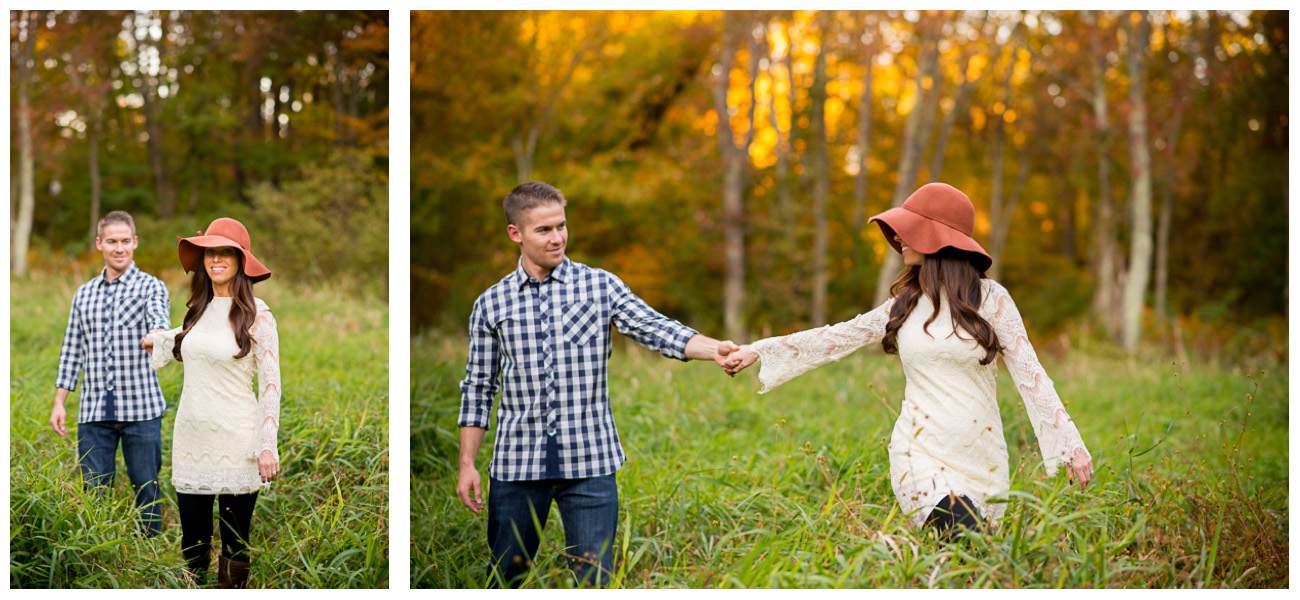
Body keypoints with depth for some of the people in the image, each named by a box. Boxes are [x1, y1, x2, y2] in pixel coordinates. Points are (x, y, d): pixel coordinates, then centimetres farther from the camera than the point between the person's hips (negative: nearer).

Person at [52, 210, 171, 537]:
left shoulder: (150, 287, 2)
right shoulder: (84, 294, 15)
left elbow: (159, 320, -19)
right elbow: (72, 351, 17)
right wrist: (59, 403, 11)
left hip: (141, 407, -3)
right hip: (94, 410, 3)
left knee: (147, 489, 2)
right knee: (92, 490, 2)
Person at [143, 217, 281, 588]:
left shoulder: (256, 314, -8)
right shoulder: (199, 309, 9)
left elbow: (271, 383, -8)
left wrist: (267, 445, -13)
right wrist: (156, 341, 40)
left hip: (235, 444, -5)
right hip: (190, 439, 5)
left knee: (235, 544, 4)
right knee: (192, 543, 9)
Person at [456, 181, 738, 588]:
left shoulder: (601, 287, 4)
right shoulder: (491, 305, 6)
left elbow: (655, 329, -9)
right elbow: (478, 389, 11)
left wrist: (714, 349, -27)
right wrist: (467, 464, 5)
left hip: (589, 462, -1)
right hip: (516, 463, 1)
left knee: (594, 580, 0)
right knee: (504, 578, 9)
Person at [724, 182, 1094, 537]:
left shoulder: (990, 299, 1)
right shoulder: (906, 303, 10)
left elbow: (1029, 373, -1)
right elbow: (838, 337, 16)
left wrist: (1071, 442, -9)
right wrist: (758, 351, 17)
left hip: (983, 459, 1)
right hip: (922, 456, 0)